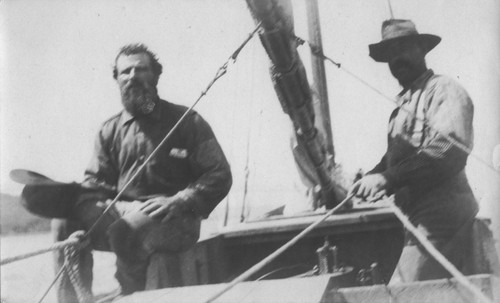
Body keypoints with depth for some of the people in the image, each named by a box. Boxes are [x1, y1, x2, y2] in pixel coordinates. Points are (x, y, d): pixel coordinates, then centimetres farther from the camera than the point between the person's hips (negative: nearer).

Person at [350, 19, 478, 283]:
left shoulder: (444, 90, -5)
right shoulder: (403, 105, 25)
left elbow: (449, 151, -21)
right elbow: (393, 158, 27)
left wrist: (389, 179, -24)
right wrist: (370, 179, 5)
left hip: (440, 216, -9)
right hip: (420, 216, 9)